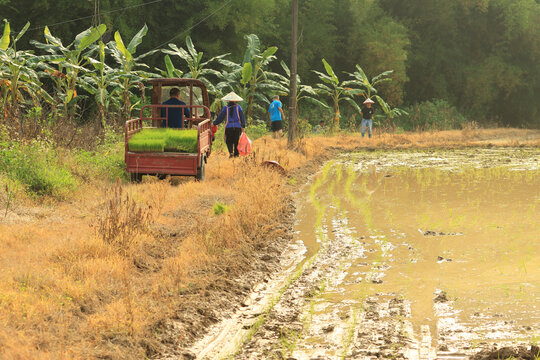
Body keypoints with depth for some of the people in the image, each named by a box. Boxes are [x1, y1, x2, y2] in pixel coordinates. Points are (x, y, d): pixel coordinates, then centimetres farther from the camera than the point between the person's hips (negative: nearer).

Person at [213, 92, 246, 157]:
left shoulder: (226, 108, -1)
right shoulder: (238, 107, 1)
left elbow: (220, 117, 2)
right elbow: (242, 117, -1)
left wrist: (214, 123, 14)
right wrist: (243, 126, 3)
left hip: (228, 127, -1)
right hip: (237, 127, 1)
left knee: (229, 141, 9)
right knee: (236, 141, 12)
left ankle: (231, 152, -12)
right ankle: (236, 153, 12)